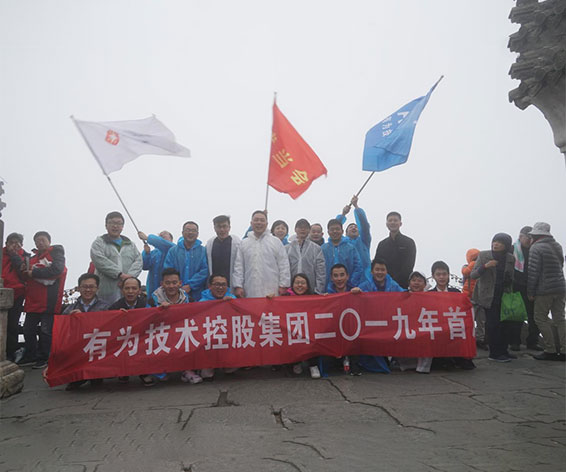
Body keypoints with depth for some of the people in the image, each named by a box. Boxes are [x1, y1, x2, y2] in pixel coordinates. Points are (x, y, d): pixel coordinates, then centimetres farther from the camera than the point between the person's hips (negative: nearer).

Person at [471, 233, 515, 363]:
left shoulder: (510, 258, 5)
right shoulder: (483, 255, -5)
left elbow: (511, 278, 17)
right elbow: (473, 275, -9)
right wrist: (485, 266, -24)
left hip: (503, 295, 4)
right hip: (489, 296, -4)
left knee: (503, 323, 5)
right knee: (492, 323, -6)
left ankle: (503, 351, 19)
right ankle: (494, 353, 3)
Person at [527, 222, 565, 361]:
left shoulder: (536, 248, -11)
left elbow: (533, 271, -13)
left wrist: (530, 292, -7)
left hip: (544, 290, -7)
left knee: (541, 319, 1)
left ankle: (550, 351, 2)